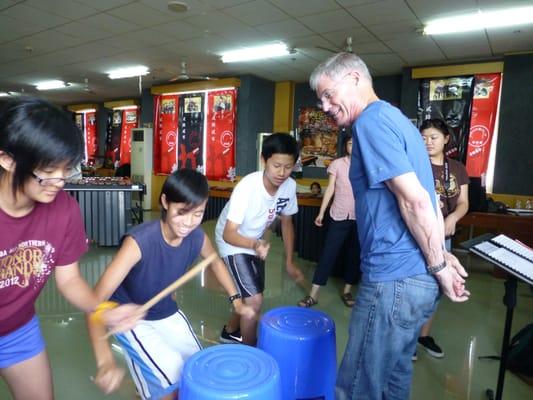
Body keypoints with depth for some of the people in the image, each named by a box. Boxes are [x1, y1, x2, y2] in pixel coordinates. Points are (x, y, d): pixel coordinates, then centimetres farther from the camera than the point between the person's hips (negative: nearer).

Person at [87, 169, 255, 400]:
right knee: (172, 376, -17)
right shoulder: (139, 241, -35)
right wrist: (105, 361, -51)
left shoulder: (197, 238, -19)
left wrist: (236, 300, 0)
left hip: (167, 313, 6)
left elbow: (216, 263, 5)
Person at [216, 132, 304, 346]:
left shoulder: (290, 186, -18)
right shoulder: (247, 187, -35)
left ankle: (230, 331, 48)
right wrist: (254, 245, -54)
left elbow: (286, 222, -3)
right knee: (255, 300, -13)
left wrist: (289, 261, -3)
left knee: (251, 296, 20)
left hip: (255, 242, 6)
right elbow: (228, 234, -35)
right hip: (232, 242, -6)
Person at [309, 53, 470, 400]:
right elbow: (428, 198, 19)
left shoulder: (371, 120, -13)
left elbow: (415, 201, -20)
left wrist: (438, 266, -9)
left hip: (394, 279, -10)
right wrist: (441, 257, 18)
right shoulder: (397, 119, 17)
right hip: (417, 277, 10)